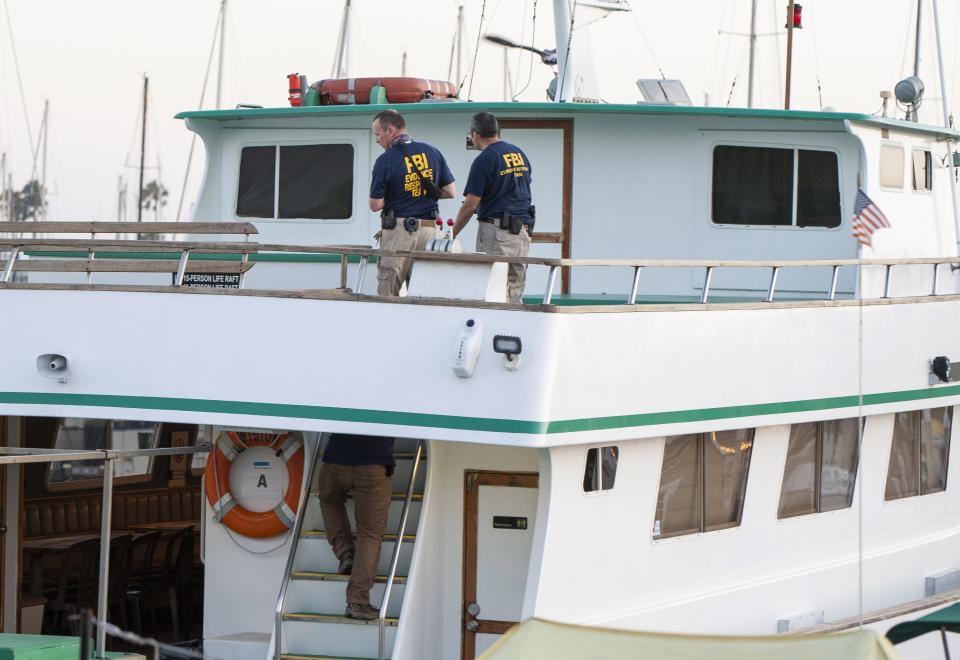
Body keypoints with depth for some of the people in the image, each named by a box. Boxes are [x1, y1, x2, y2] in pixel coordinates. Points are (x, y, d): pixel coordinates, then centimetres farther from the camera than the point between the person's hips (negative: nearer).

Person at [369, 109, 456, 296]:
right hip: (429, 230, 5)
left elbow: (375, 205, -7)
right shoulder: (432, 152, 5)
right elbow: (450, 192, 9)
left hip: (398, 231, -5)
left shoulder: (385, 160, -9)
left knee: (388, 294, 1)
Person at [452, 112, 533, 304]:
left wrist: (451, 235, -1)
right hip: (523, 230, 7)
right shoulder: (520, 154, 13)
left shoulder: (484, 160, -9)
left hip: (496, 230, -7)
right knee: (515, 292, 9)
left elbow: (471, 205, -10)